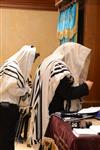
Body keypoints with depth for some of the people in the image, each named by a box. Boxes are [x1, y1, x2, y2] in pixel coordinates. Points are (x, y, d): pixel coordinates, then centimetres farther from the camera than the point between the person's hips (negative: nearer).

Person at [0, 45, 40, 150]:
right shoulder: (11, 66, -16)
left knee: (10, 135, 17)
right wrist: (26, 91, -6)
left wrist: (26, 89, 1)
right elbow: (12, 89, -22)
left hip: (11, 105, 9)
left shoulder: (18, 66, 12)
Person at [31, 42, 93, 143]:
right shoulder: (60, 68, -19)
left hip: (44, 112, 10)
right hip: (55, 113, -10)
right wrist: (85, 87, -8)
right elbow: (67, 93, -22)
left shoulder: (48, 62, 11)